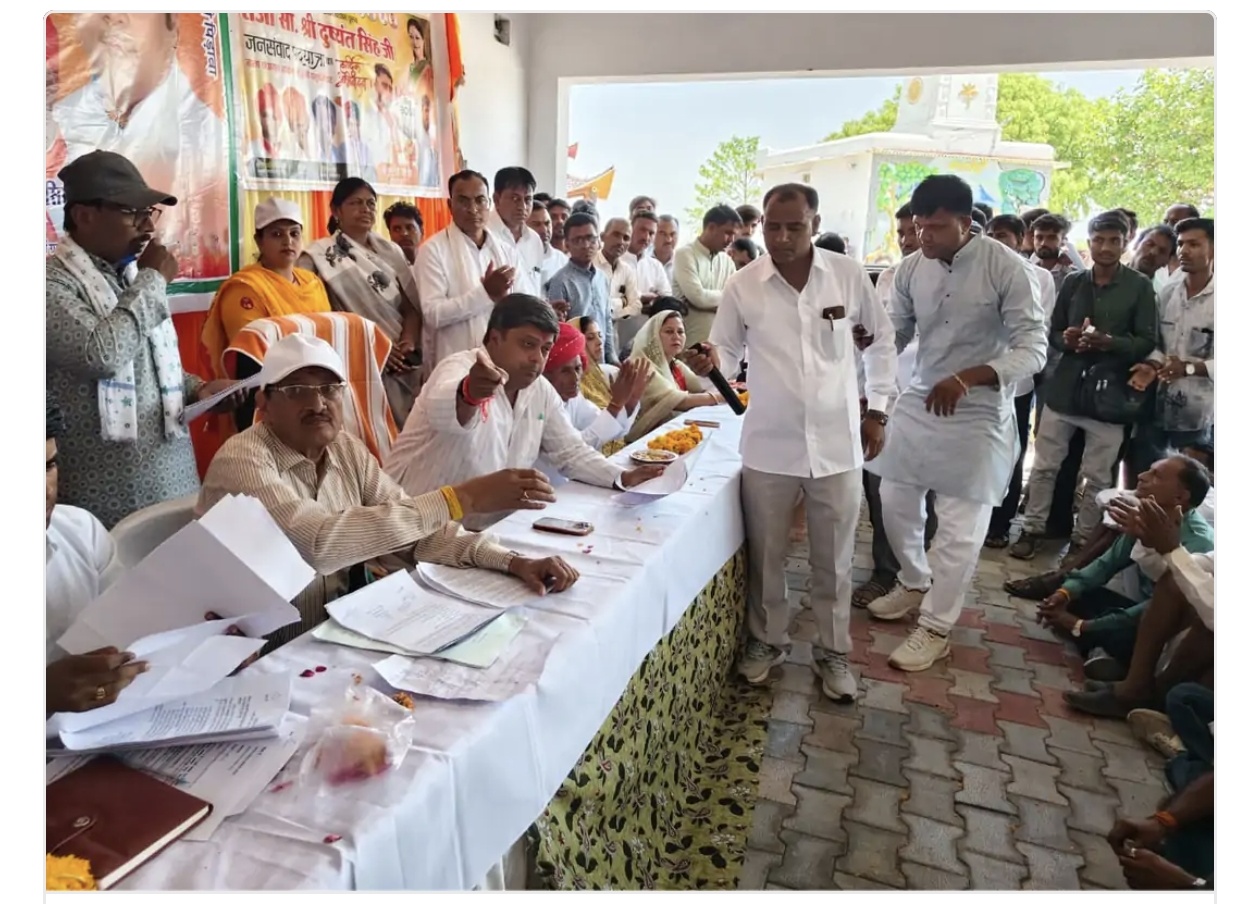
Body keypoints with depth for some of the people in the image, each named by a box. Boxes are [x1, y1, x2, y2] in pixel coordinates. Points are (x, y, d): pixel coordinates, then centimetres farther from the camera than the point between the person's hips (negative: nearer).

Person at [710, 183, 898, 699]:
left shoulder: (849, 274, -3)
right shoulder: (742, 287, -4)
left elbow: (882, 339, 9)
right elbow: (728, 354, 3)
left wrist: (877, 409, 6)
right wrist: (709, 364, -21)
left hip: (837, 442, 0)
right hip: (768, 445, 0)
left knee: (833, 560, 12)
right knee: (765, 555, 13)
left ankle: (833, 651, 32)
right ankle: (768, 639, 35)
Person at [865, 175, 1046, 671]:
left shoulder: (1006, 267, -14)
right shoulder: (911, 268, -2)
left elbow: (1033, 348, -17)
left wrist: (965, 379, -31)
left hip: (979, 412, -5)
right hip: (918, 401, 5)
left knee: (959, 526, 0)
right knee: (895, 500, 14)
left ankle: (935, 627, 16)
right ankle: (915, 582, 39)